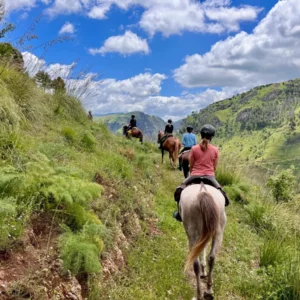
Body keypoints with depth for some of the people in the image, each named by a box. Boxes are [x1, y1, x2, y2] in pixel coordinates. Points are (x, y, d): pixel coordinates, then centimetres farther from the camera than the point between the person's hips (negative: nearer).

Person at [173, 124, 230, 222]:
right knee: (221, 192, 24)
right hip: (210, 176, 1)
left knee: (179, 191, 19)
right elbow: (215, 167, 5)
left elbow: (191, 166, 3)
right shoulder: (215, 150, -2)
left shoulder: (194, 149, -5)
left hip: (195, 175, -1)